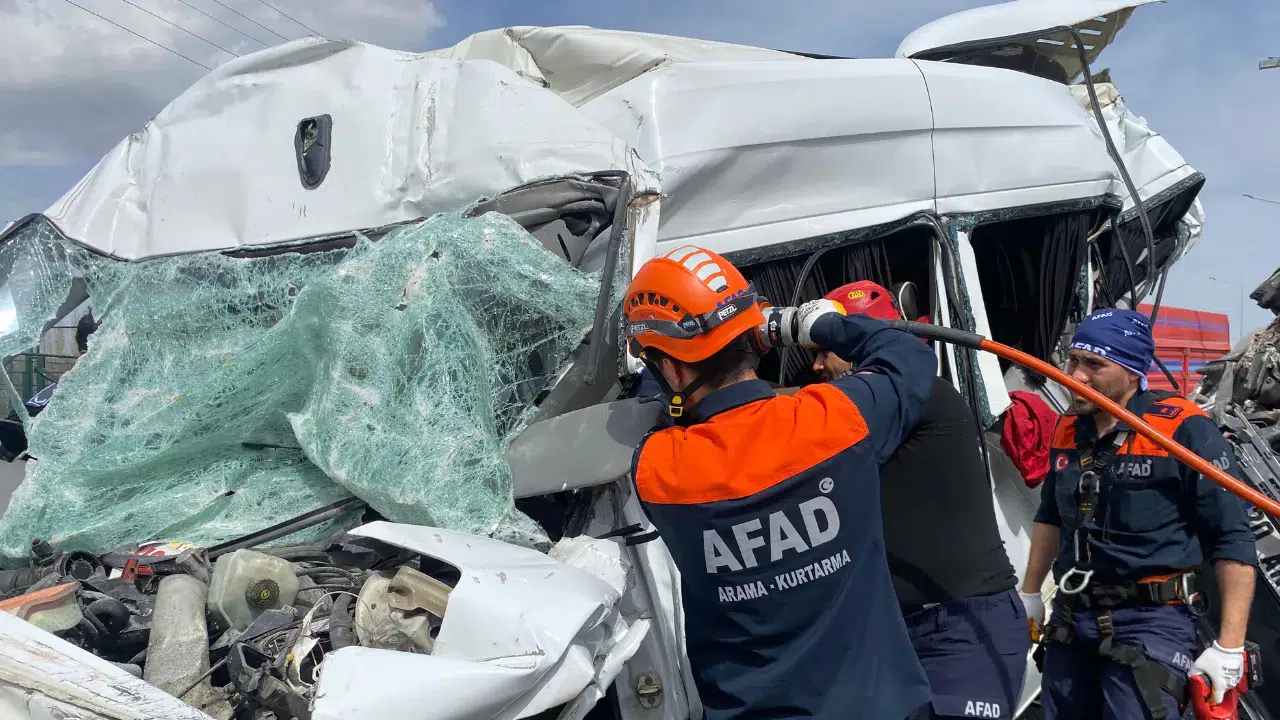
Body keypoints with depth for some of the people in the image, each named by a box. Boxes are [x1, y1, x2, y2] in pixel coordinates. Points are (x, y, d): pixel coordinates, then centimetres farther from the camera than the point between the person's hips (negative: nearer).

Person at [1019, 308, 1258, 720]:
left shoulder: (1184, 430, -14)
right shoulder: (1068, 432, 5)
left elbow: (1232, 539, -12)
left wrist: (1229, 646, -14)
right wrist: (1030, 594, 23)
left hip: (1151, 623, -6)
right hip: (1070, 620, 6)